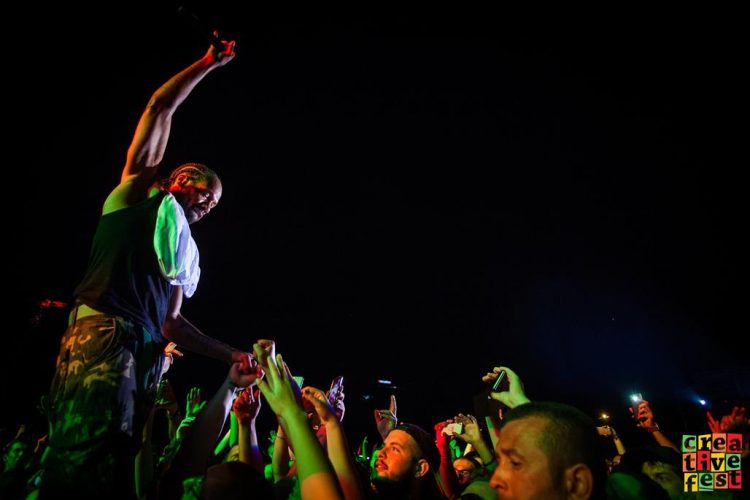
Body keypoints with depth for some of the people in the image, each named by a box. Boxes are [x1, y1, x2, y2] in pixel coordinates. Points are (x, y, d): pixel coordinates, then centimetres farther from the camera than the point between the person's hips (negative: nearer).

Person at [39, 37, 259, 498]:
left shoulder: (183, 250, 31)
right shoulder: (142, 192, 17)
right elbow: (162, 107, 11)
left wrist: (233, 356, 22)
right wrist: (209, 64, 18)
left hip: (146, 356, 7)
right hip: (103, 333, -7)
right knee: (86, 461, -22)